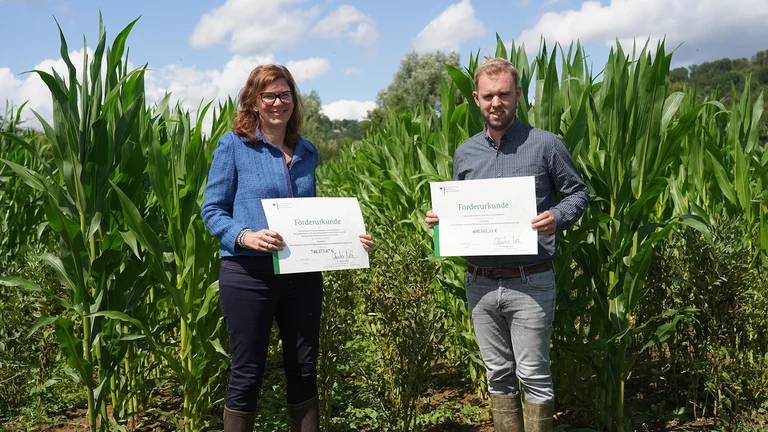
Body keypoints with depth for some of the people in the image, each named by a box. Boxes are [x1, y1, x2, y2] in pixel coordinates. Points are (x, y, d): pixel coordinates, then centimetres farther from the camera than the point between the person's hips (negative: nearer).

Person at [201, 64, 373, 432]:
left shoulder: (307, 152, 11)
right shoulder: (234, 145, -3)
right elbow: (212, 211, -5)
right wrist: (245, 236, -23)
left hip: (302, 274, 5)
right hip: (248, 274, -4)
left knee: (304, 369, 12)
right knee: (247, 373, 5)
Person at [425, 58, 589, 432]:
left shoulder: (545, 145, -4)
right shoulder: (464, 153, 9)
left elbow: (578, 193, 1)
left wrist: (556, 218, -18)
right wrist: (441, 219, -2)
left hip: (530, 282, -4)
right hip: (480, 283, 4)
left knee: (533, 376, 2)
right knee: (498, 374, 14)